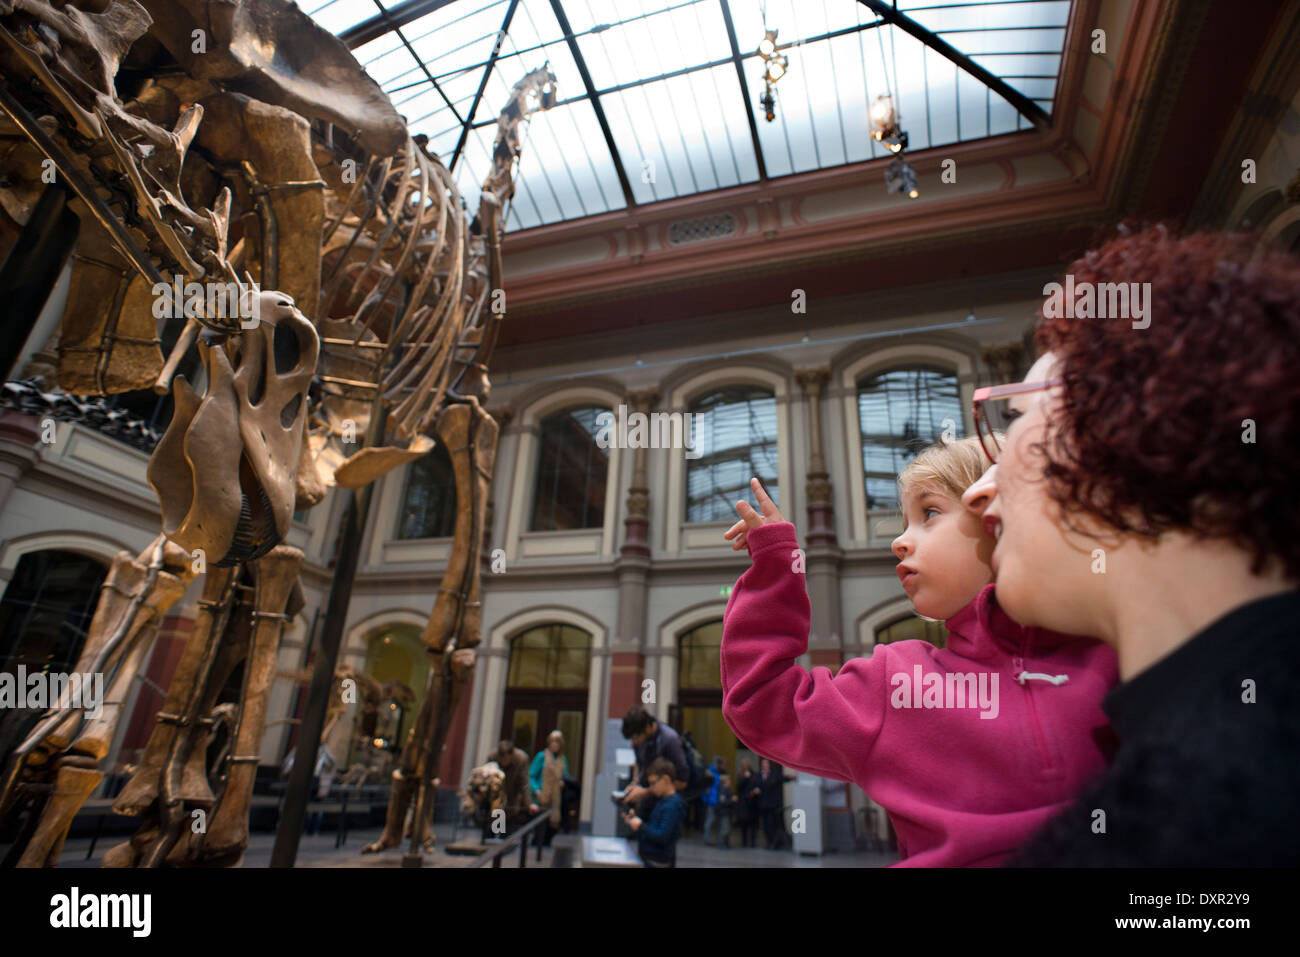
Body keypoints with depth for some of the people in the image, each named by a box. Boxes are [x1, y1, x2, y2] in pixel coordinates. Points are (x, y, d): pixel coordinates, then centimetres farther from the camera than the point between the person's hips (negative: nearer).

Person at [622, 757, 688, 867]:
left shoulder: (673, 805, -21)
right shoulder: (661, 800, 10)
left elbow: (663, 837, -26)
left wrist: (641, 826, -21)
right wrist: (634, 819, 4)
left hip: (658, 862, -10)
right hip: (649, 860, 10)